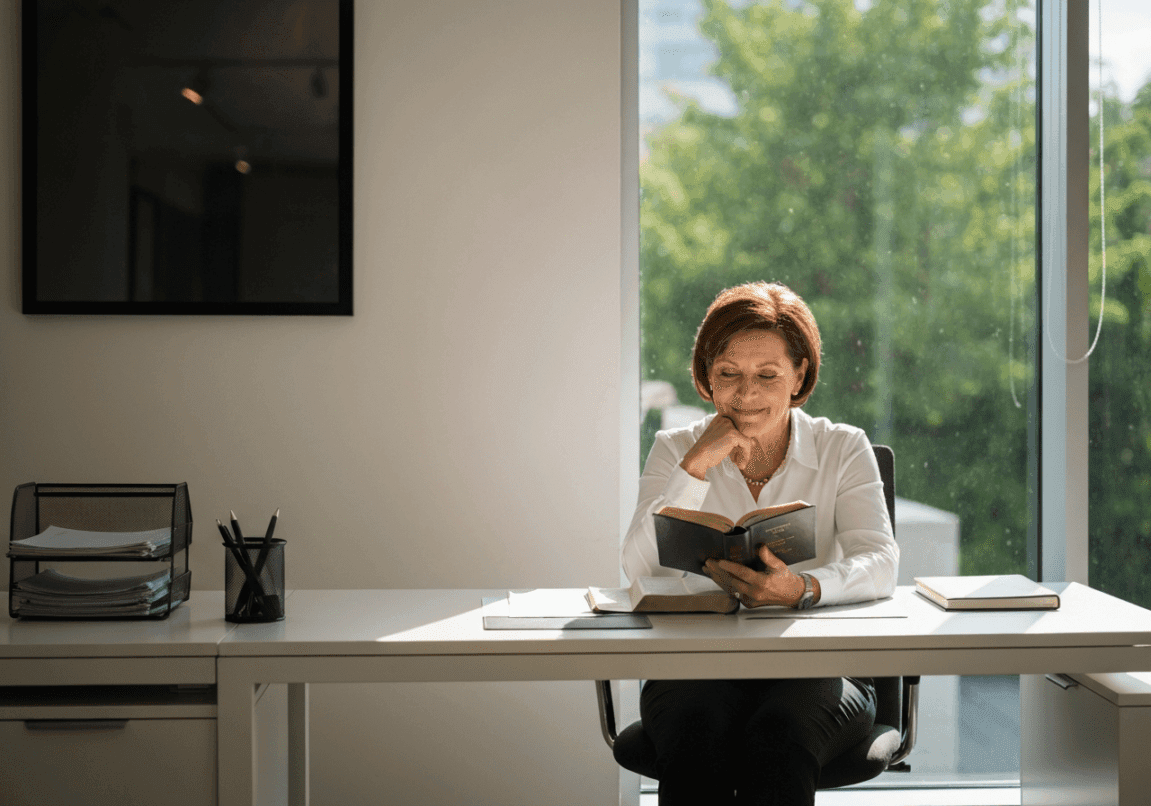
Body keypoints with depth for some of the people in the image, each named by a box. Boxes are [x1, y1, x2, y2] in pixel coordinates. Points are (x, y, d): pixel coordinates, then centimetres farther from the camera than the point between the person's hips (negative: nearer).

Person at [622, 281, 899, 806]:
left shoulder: (843, 449, 5)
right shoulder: (675, 450, 7)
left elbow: (879, 563, -12)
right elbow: (638, 569, -7)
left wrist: (802, 588, -33)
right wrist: (697, 465, -16)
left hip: (816, 668, 0)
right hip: (696, 663, 1)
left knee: (780, 733, -34)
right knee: (696, 728, -33)